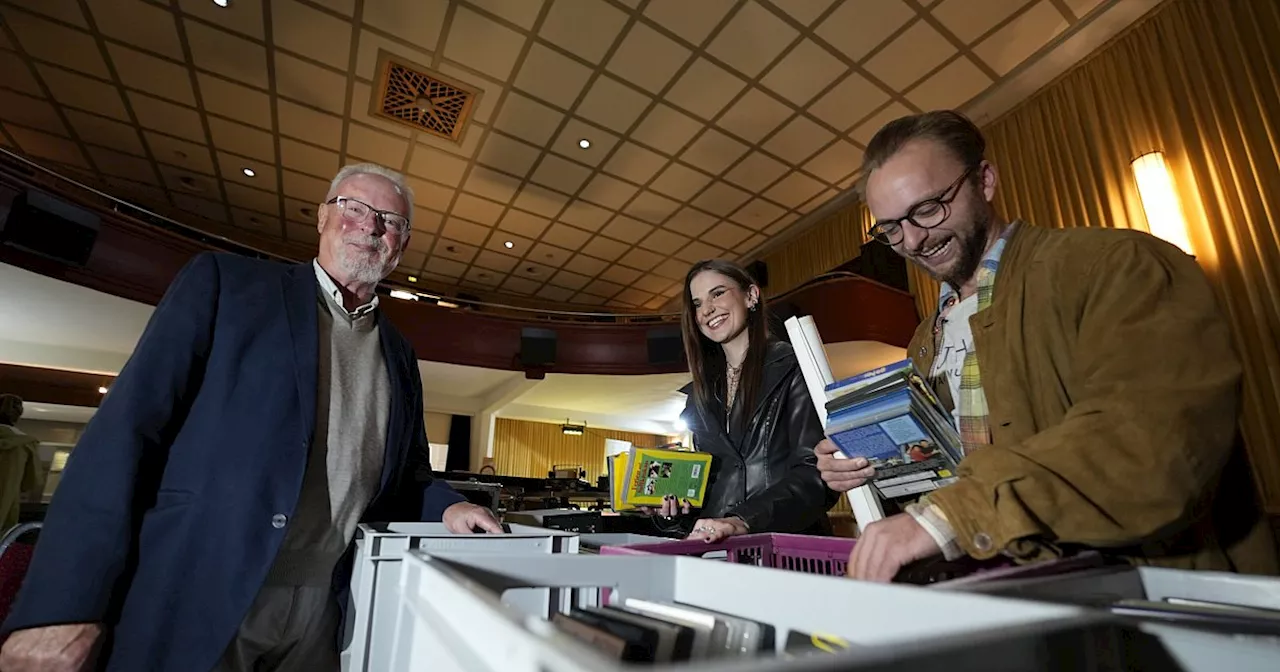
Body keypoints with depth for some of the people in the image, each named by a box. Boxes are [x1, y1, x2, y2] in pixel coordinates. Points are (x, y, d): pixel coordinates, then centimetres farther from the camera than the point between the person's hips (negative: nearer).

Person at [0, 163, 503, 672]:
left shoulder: (399, 355, 10)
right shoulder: (225, 283, -1)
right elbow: (126, 429, -8)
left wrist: (444, 507, -4)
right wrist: (64, 603, -13)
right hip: (196, 597, -3)